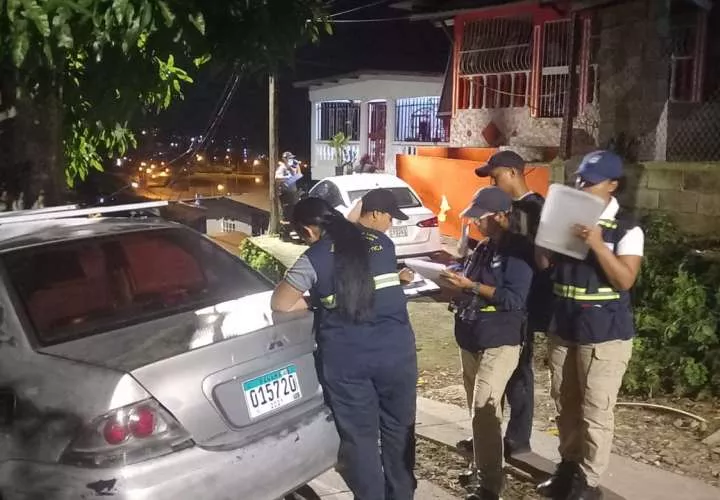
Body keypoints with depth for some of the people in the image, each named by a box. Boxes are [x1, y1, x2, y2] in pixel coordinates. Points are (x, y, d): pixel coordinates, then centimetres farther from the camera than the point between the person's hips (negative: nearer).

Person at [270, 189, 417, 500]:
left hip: (345, 359, -3)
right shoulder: (383, 243, 7)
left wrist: (319, 301, 6)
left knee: (359, 437, 11)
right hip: (396, 350, 4)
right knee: (398, 429, 18)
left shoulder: (315, 258, -6)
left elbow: (280, 303, -6)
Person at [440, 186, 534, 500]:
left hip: (499, 344, -8)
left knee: (484, 413, -13)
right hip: (471, 341, 8)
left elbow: (514, 299, -20)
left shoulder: (519, 251, -11)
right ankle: (482, 468, 32)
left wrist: (471, 286, -20)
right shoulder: (483, 248, 12)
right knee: (477, 412, 16)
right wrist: (458, 285, 4)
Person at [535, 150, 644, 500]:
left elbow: (625, 280, -18)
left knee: (595, 411, 2)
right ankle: (568, 467, 34)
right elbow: (543, 264, 8)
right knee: (565, 404, 17)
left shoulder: (626, 230, -10)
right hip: (562, 327, 6)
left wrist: (597, 244, -29)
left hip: (604, 333, -6)